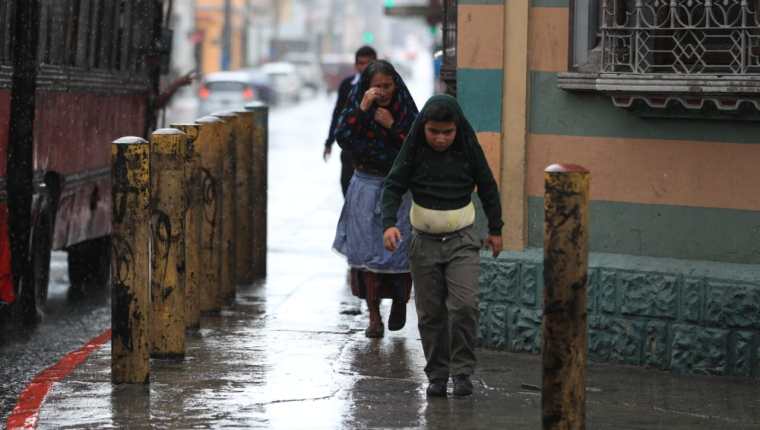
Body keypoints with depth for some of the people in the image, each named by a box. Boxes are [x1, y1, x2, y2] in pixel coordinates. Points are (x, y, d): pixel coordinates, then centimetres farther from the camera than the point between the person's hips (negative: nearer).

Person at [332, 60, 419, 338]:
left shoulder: (407, 111, -2)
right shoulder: (356, 107, -1)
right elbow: (341, 138, -16)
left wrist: (392, 125, -17)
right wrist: (362, 109, -24)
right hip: (366, 187, 0)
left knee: (398, 250, -5)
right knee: (367, 252, -3)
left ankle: (400, 300, 23)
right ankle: (374, 317, 3)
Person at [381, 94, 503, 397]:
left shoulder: (469, 150, -5)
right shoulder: (413, 152, -7)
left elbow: (487, 188, 6)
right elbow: (393, 187, -7)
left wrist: (495, 229, 12)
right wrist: (389, 223, -23)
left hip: (462, 240, -1)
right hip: (424, 242, 1)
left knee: (464, 305, -14)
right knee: (430, 312, 4)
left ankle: (463, 371, -3)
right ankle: (437, 375, 14)